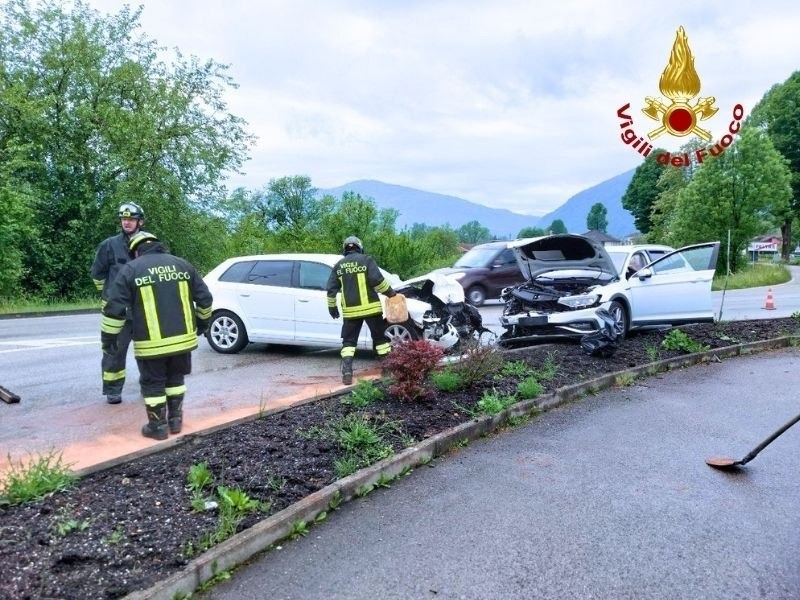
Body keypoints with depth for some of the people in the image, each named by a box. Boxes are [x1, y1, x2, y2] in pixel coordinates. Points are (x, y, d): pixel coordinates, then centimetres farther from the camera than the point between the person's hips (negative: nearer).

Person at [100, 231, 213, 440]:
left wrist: (108, 338, 4)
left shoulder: (130, 269, -2)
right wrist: (203, 323, 25)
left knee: (152, 384, 12)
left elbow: (114, 308, -6)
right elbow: (205, 298, 10)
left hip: (151, 343, -4)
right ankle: (175, 420, 28)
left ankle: (158, 426, 18)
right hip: (183, 338, 4)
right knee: (175, 378, 21)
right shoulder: (182, 264, 9)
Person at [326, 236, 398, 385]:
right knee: (380, 337, 11)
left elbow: (331, 289, 10)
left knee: (349, 341, 8)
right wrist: (390, 292, 0)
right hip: (370, 308, -2)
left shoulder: (339, 265, 10)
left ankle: (347, 372, -6)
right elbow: (377, 280, -12)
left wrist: (332, 307, 20)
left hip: (350, 310, 3)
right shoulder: (366, 260, -3)